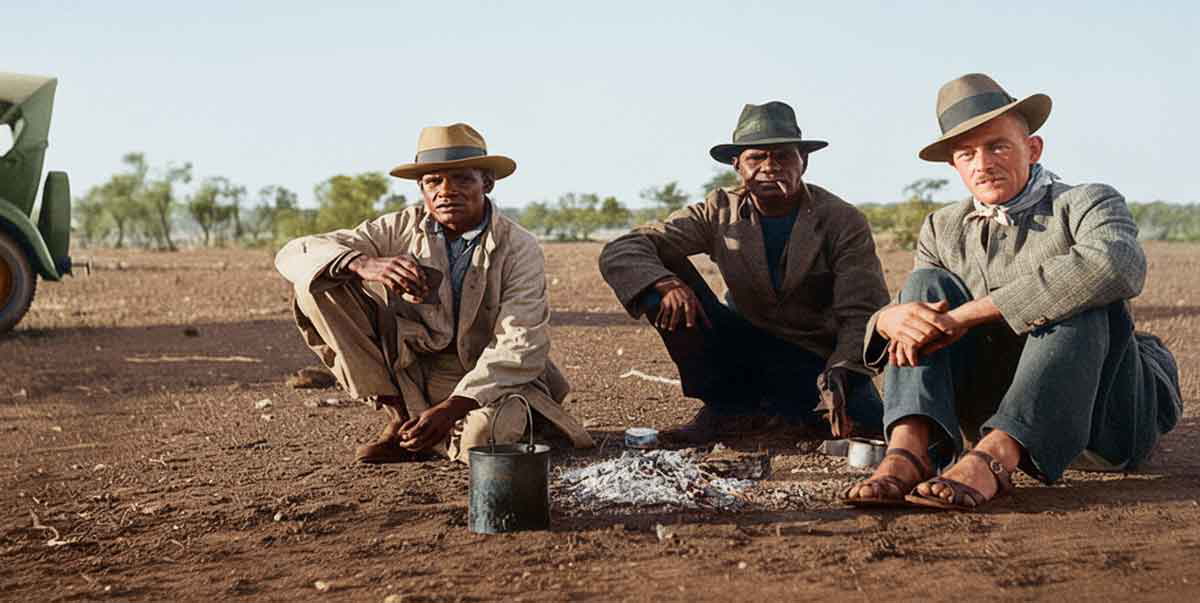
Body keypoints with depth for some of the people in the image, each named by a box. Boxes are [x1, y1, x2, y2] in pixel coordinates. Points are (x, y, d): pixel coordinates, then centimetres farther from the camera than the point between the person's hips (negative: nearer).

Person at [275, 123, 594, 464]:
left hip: (485, 382, -3)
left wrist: (451, 408, -33)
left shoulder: (520, 250, -10)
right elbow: (294, 255, -9)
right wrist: (363, 264, -32)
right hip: (409, 370, 3)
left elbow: (519, 349, -19)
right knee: (317, 283, -14)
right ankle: (400, 417, -8)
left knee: (484, 437, -39)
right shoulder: (399, 229, -4)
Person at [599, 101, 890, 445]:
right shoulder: (720, 213, -6)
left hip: (816, 361, -1)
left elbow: (863, 314, -18)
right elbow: (620, 252, -12)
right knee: (668, 284, -18)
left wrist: (839, 373, -38)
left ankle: (747, 412, -7)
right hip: (746, 349, 2)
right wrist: (665, 284, -34)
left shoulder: (843, 222, -11)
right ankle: (724, 406, -12)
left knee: (864, 419, -32)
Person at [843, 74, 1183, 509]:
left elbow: (1120, 267, -30)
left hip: (1109, 417, -3)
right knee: (926, 285, -10)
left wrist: (967, 315, -31)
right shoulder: (942, 231, 11)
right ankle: (907, 452, -32)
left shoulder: (1087, 203, -6)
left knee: (1084, 298, -29)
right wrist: (889, 319, -23)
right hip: (997, 412, 4)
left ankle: (993, 458, -43)